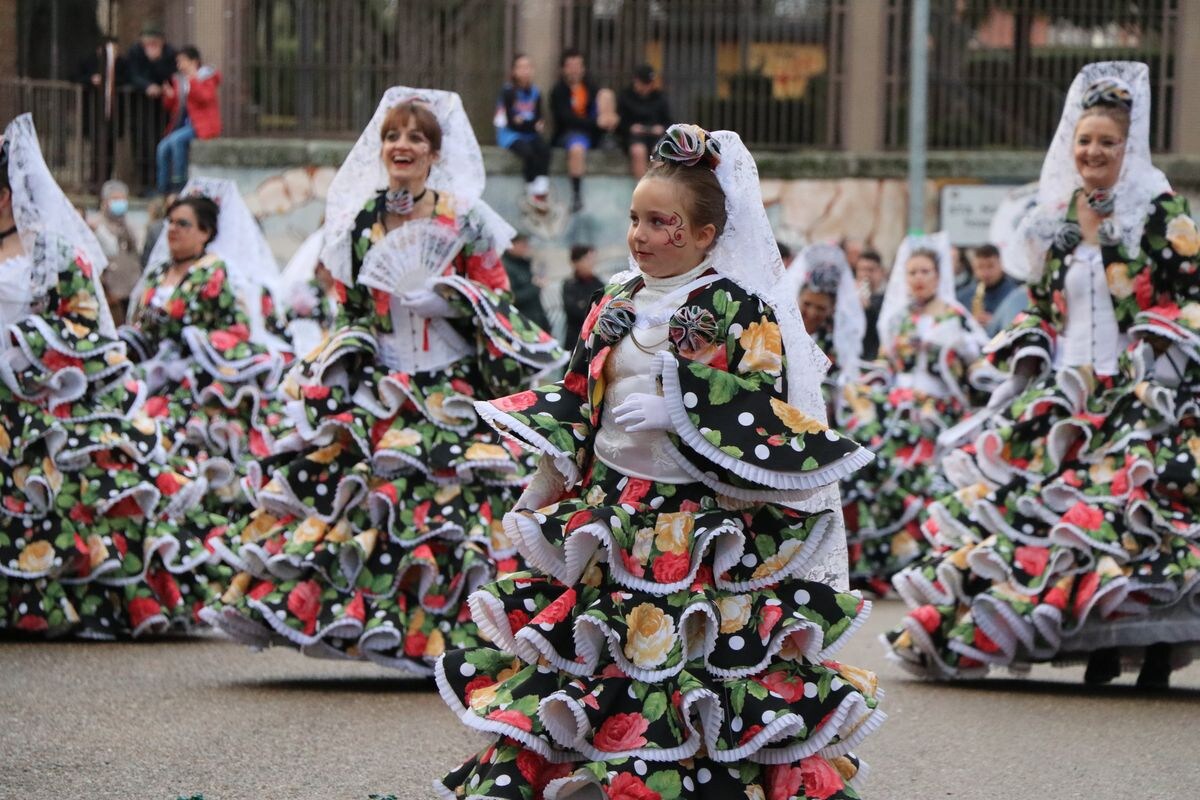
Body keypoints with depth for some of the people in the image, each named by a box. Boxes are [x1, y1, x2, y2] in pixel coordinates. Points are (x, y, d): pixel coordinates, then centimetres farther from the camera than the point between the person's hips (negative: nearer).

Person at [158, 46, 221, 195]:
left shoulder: (206, 78, -1)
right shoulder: (178, 79, 15)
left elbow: (205, 98, -21)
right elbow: (169, 107, 19)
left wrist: (192, 80, -24)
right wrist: (169, 96, -3)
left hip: (201, 125, -6)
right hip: (182, 124, 6)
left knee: (176, 139, -31)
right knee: (163, 148, -16)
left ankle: (179, 182, -25)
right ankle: (163, 189, -12)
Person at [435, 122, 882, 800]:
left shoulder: (738, 310, -7)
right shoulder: (618, 305, 12)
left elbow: (761, 421, -13)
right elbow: (576, 408, 16)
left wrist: (677, 417, -22)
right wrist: (548, 489, 9)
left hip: (701, 525, -6)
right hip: (612, 518, 6)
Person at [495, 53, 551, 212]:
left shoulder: (535, 93, 3)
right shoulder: (508, 92, -8)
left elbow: (538, 119, 3)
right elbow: (511, 122, -13)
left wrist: (523, 122, -18)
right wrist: (534, 125, -22)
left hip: (529, 133, 4)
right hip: (510, 134, -4)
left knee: (544, 149, -26)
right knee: (527, 151, -32)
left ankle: (540, 191, -25)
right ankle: (531, 193, -18)